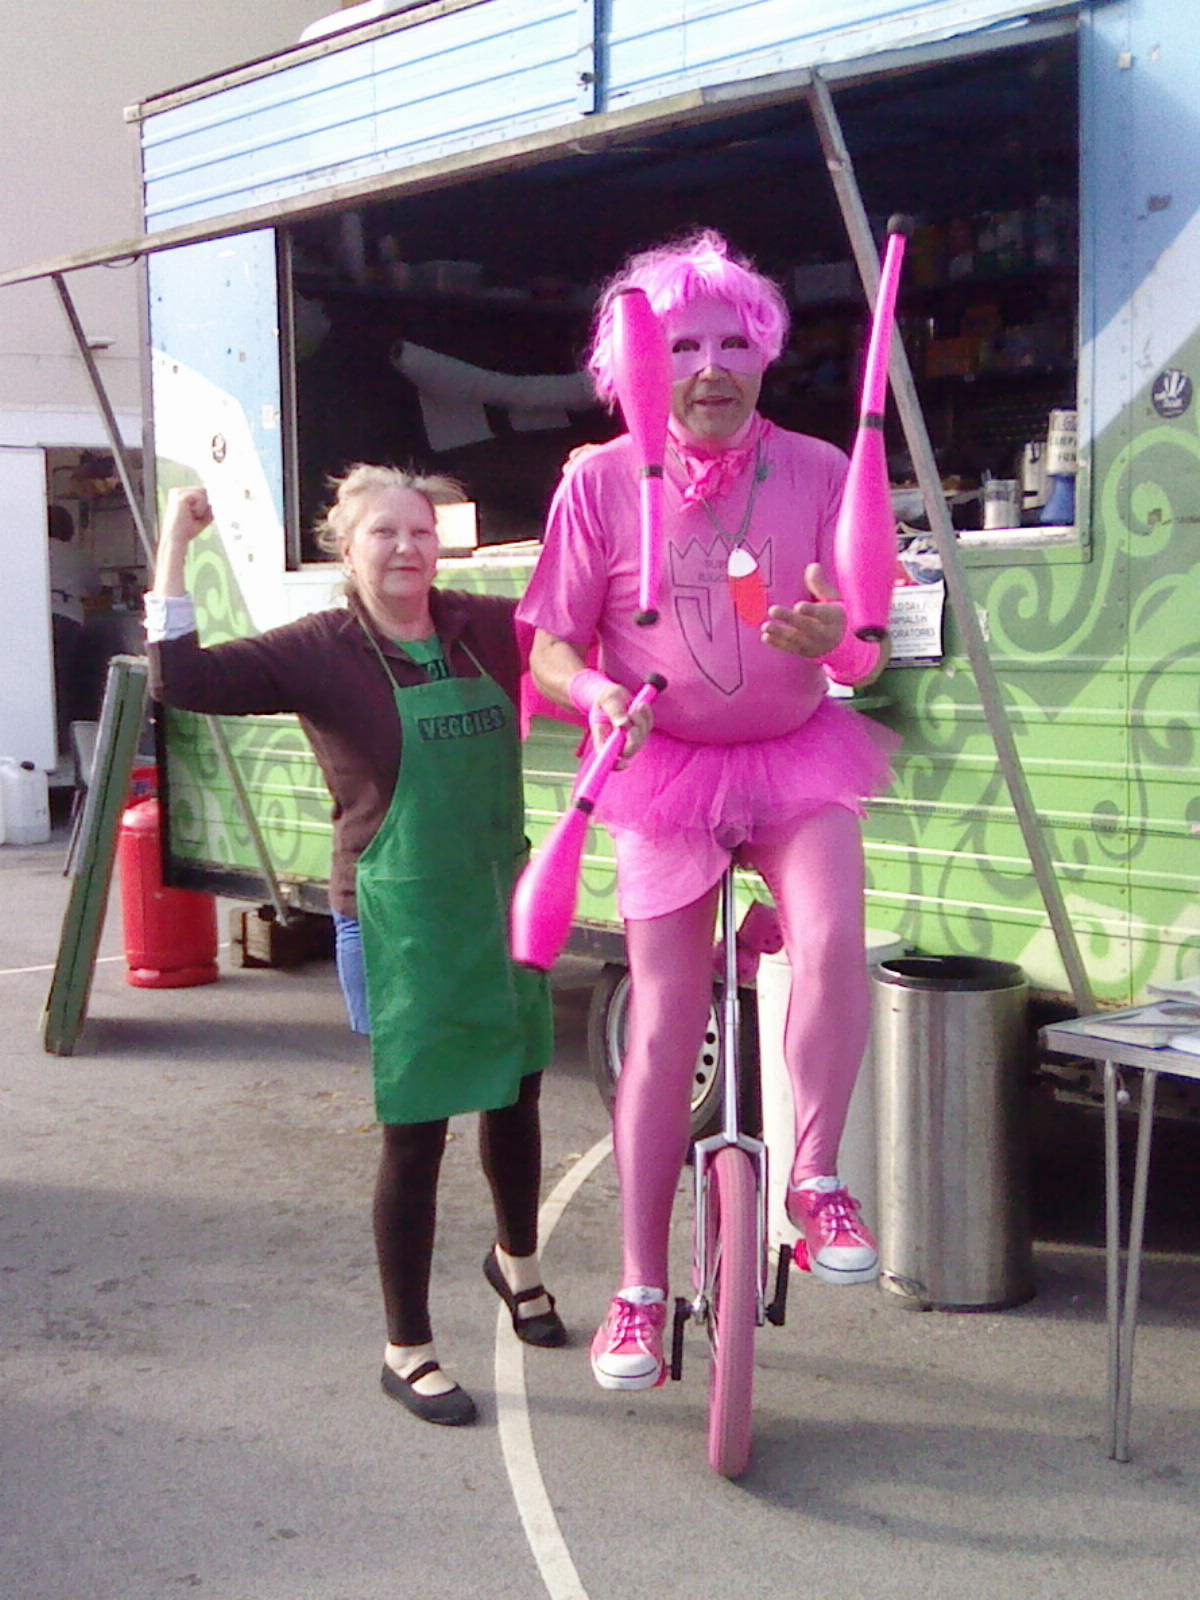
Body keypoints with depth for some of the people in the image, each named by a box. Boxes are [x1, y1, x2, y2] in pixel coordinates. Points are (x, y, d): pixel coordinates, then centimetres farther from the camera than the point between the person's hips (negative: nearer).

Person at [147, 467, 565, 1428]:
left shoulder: (488, 628, 2)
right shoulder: (322, 652, -9)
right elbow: (181, 679, -18)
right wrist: (176, 546, -20)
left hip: (502, 901, 5)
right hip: (402, 919, -5)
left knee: (515, 1093, 21)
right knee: (416, 1133, 1)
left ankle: (516, 1259, 50)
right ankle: (407, 1352, 18)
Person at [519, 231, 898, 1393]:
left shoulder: (814, 470, -9)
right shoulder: (601, 483, -10)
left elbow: (865, 652, -7)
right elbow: (549, 643, -5)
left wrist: (832, 634, -32)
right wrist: (596, 695, -28)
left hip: (796, 755, 1)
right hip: (667, 766, 0)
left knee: (832, 939, -28)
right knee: (662, 1023, 0)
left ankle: (815, 1182, -4)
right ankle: (640, 1291, 14)